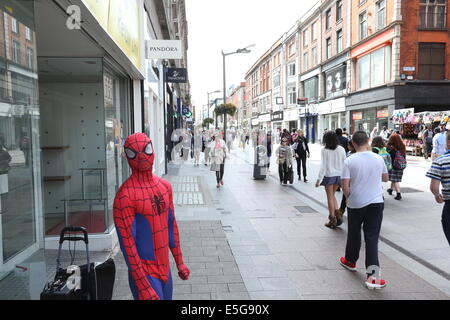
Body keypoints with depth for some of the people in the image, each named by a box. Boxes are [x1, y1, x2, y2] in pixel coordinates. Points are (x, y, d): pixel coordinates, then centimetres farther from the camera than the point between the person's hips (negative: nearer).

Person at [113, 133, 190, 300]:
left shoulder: (165, 186, 4)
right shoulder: (125, 195, -18)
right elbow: (127, 242, -19)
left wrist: (179, 262, 12)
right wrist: (143, 286, -19)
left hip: (164, 268, 7)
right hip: (145, 273, -7)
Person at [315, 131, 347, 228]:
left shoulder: (325, 150, -11)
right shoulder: (341, 149, -1)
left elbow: (323, 166, -13)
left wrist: (319, 179, -9)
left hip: (329, 175, -4)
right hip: (339, 175, 4)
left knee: (330, 197, 7)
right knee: (332, 195, 22)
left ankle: (332, 220, 11)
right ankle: (337, 214, 9)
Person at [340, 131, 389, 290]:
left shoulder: (349, 161, -12)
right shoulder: (379, 159, -1)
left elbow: (345, 185, -13)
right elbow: (386, 178, 14)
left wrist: (349, 197, 4)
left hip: (356, 203, -2)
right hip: (376, 202, 2)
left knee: (354, 234, 18)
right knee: (372, 237, 2)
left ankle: (350, 261, 39)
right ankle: (372, 276, -4)